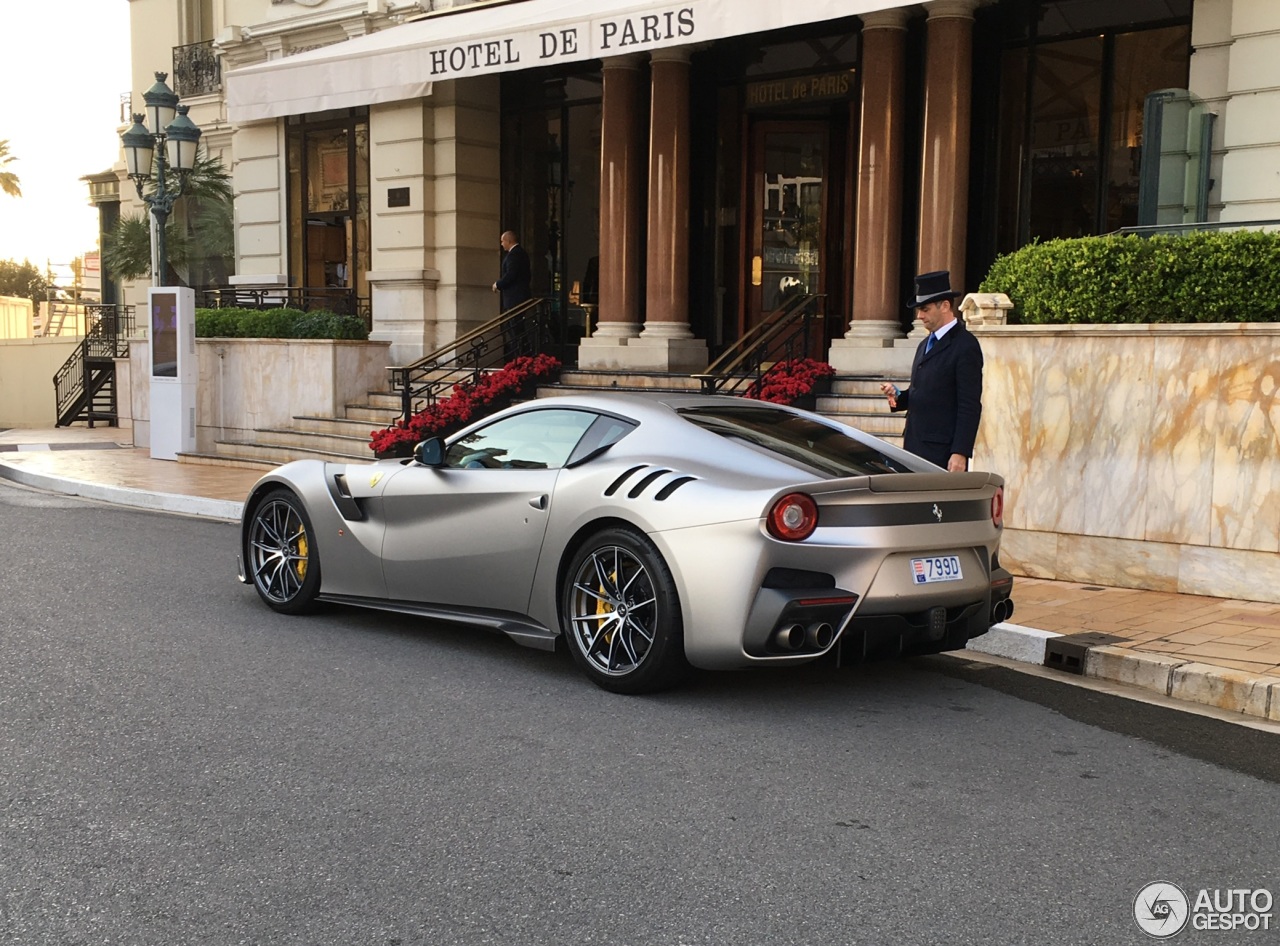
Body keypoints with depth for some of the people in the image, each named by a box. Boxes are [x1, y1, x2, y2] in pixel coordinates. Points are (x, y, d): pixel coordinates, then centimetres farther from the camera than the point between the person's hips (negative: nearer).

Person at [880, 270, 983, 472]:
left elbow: (970, 406, -14)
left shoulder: (965, 346, -9)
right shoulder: (925, 345, 18)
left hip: (942, 451, -8)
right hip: (915, 446, 8)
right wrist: (898, 396, 3)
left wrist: (960, 453, -19)